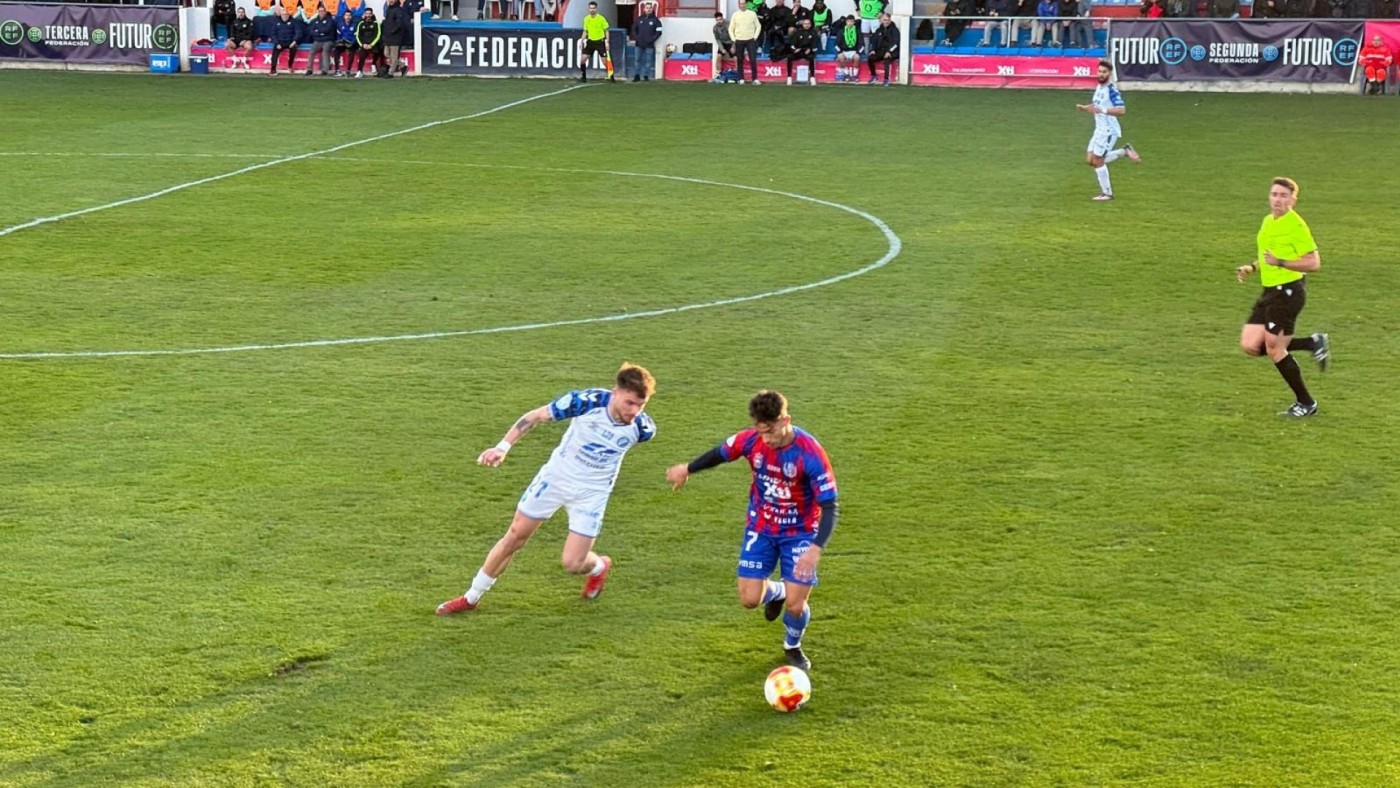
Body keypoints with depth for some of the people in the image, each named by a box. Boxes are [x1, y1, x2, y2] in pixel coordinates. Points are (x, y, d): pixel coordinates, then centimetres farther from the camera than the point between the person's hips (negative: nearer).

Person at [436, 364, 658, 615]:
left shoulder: (642, 427, -23)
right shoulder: (588, 402, -28)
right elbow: (537, 416, -16)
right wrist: (504, 446, -21)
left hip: (591, 493, 0)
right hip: (555, 478, 0)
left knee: (573, 563, -7)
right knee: (515, 537, 8)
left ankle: (600, 566, 31)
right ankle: (471, 598, 24)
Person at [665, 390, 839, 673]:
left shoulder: (810, 453, -29)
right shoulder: (751, 440, -17)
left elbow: (829, 506, -28)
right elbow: (720, 453, 6)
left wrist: (816, 549, -41)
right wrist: (687, 469, 22)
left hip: (799, 533, -3)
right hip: (761, 528, 3)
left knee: (795, 605, -8)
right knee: (749, 599, -5)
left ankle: (793, 646, 28)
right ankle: (776, 591, 34)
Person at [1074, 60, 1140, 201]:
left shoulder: (1112, 90, -20)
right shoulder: (1099, 87, 8)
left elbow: (1121, 110, -29)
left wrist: (1102, 110, -37)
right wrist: (1084, 108, 6)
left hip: (1108, 130, -9)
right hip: (1099, 129, 9)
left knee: (1098, 161, -4)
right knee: (1091, 160, 11)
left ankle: (1107, 193, 10)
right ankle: (1125, 151, 21)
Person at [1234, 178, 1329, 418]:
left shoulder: (1296, 226, -15)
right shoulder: (1268, 221, 12)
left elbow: (1314, 263, -18)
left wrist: (1280, 263, -27)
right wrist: (1251, 267, 11)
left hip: (1289, 291, -9)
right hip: (1270, 291, 9)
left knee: (1274, 349, -6)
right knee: (1250, 346, 3)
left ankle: (1306, 404, 10)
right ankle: (1313, 343, 15)